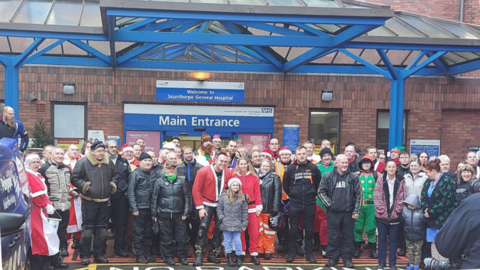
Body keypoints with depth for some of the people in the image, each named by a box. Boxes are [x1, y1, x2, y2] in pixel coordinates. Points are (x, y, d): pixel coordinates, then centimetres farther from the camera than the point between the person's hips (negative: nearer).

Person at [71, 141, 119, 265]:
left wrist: (113, 184, 4)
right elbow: (74, 178, -7)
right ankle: (85, 255, 12)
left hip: (104, 201, 5)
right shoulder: (83, 162, -9)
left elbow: (115, 175, 22)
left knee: (102, 229, 11)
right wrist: (83, 185, -20)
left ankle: (99, 254, 22)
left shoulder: (109, 163, 7)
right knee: (87, 229, 0)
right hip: (89, 201, -5)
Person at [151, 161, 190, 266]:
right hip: (164, 215, -1)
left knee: (182, 237, 4)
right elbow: (154, 198, 5)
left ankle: (182, 256, 18)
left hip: (179, 214, 1)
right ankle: (168, 257, 20)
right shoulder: (160, 181, 2)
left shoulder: (182, 180, 3)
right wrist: (154, 214, 3)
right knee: (166, 238, 6)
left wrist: (185, 213, -1)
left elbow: (187, 197, 4)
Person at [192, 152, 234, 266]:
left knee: (219, 229, 6)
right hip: (207, 204, -4)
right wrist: (200, 207, -14)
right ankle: (199, 255, -7)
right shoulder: (203, 171, -15)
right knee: (203, 228, -13)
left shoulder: (229, 173, -5)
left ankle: (212, 254, 19)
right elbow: (196, 190, -12)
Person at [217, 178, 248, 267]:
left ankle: (239, 257, 18)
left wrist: (244, 224, 3)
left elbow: (244, 212, 5)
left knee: (237, 241, 2)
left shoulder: (242, 197, 1)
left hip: (237, 224, 0)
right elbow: (219, 209, 5)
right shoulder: (224, 196, -1)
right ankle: (229, 257, 21)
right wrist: (222, 218, -4)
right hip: (226, 224, 0)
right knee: (228, 241, 8)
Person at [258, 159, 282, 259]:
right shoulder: (257, 177, 12)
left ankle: (269, 250, 14)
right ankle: (260, 250, 18)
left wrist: (275, 208, -14)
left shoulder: (274, 177, 0)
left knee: (268, 231, 4)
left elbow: (277, 193, -7)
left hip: (269, 209, -4)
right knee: (259, 231, 8)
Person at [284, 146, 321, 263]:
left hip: (309, 204, 0)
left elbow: (319, 183, 9)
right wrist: (291, 195, 7)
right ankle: (291, 253, 14)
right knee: (294, 229, 6)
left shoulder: (313, 168, 1)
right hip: (294, 204, 0)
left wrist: (313, 194, 7)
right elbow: (285, 184, 9)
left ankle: (309, 254, 16)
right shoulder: (291, 168, 0)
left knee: (309, 229, 7)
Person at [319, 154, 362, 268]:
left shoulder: (354, 177, 1)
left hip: (348, 213, 0)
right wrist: (328, 203, -4)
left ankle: (347, 258, 18)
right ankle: (332, 257, 17)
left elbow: (359, 195, 3)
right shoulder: (328, 176, 0)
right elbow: (321, 191, 5)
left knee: (348, 236, 7)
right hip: (332, 212, 0)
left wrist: (356, 211, -2)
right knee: (333, 236, 6)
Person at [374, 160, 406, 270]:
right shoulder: (380, 179, -3)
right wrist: (382, 211, -12)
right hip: (382, 215, 0)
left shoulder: (400, 180, -1)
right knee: (382, 239, 7)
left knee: (393, 239, 8)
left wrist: (396, 212, -9)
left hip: (395, 215, 0)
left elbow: (401, 197, -2)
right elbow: (377, 197, -6)